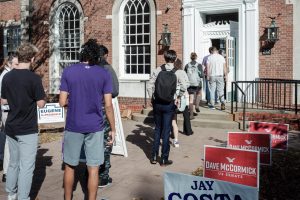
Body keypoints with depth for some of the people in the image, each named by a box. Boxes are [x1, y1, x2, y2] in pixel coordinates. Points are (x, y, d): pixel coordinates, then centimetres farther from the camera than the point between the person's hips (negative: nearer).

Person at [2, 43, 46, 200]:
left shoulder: (7, 77, 2)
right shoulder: (34, 78, -16)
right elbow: (41, 104, -12)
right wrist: (43, 96, 8)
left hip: (11, 128, 6)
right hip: (27, 130, -6)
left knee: (13, 163, 20)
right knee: (26, 166, 3)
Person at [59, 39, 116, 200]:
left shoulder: (68, 72, -3)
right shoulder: (104, 74, -3)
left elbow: (62, 102, -5)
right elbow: (108, 105, -5)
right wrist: (113, 129, 4)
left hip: (73, 126, 1)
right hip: (95, 127, 0)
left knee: (69, 166, 17)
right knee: (93, 169, 6)